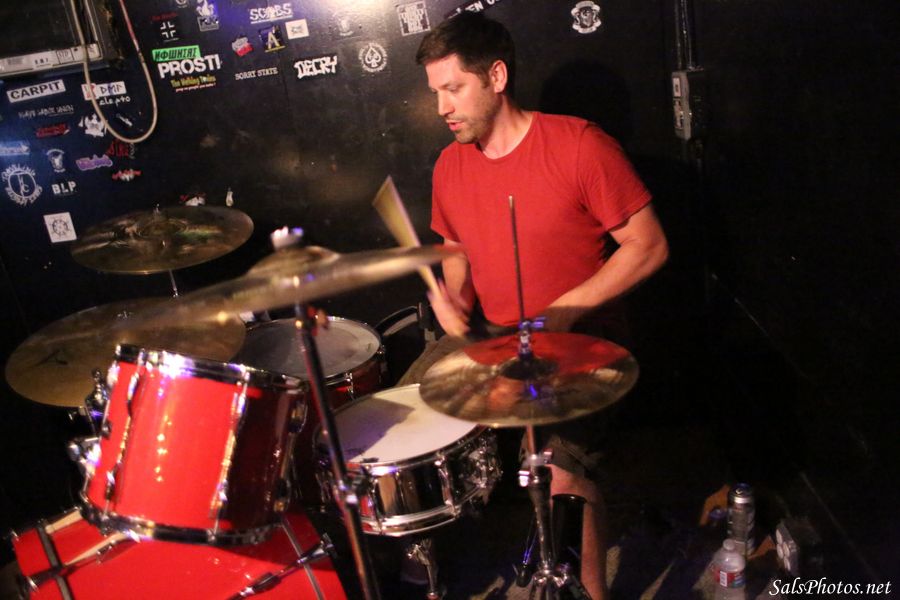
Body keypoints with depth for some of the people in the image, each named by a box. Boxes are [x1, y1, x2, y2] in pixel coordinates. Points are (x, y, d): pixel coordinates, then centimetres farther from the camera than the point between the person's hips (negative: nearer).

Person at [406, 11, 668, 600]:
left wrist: (566, 310, -21)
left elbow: (649, 246, -13)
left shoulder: (579, 144, -15)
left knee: (564, 467, -25)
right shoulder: (451, 165, 4)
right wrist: (453, 294, -5)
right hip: (487, 334, 6)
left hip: (578, 337, -6)